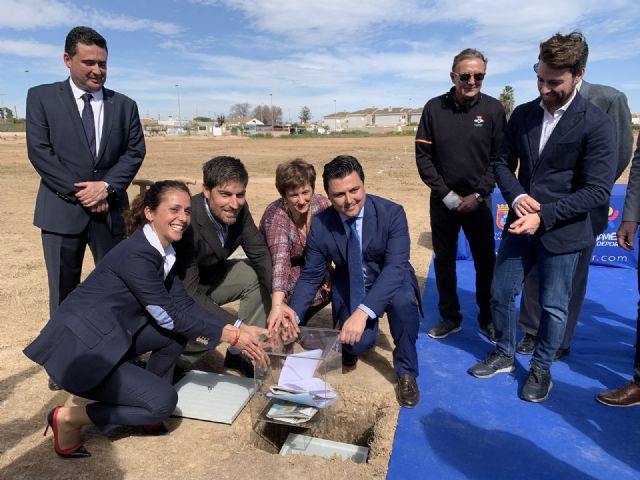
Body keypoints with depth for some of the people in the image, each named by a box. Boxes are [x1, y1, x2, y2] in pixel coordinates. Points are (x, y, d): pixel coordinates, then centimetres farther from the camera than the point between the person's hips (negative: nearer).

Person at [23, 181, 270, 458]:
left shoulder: (162, 251, 4)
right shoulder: (136, 254, -24)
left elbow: (183, 304, 2)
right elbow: (168, 315, -21)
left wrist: (236, 329, -7)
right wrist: (230, 336, -16)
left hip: (108, 337, 9)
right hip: (78, 349, -9)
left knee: (179, 329, 1)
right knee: (163, 401, -12)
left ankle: (147, 408, 13)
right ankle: (69, 418, 3)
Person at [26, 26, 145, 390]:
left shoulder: (124, 105, 9)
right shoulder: (42, 97, 3)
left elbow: (135, 151, 1)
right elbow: (39, 151, -5)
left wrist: (106, 187, -13)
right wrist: (79, 193, -12)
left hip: (111, 209, 2)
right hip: (62, 209, -1)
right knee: (64, 290, 8)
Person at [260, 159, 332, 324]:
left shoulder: (321, 204, -16)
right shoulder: (275, 216, -29)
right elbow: (280, 261, -42)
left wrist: (327, 273, -19)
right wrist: (277, 307, -54)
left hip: (306, 269, 5)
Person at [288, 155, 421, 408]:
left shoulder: (391, 213, -21)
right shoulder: (320, 225, -14)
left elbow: (396, 266, -30)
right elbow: (311, 276, -6)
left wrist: (363, 312, -43)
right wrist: (293, 316, -22)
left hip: (391, 282, -1)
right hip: (349, 290, 1)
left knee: (403, 300, -36)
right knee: (359, 341, -26)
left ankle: (406, 373, -9)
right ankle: (351, 346, 16)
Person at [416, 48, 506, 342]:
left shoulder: (493, 109, -3)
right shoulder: (434, 108, -2)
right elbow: (423, 156, -3)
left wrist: (478, 195, -10)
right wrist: (446, 194, -8)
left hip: (477, 201, -1)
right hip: (442, 200, 1)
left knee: (485, 262, 5)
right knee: (444, 260, 9)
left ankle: (488, 319, 23)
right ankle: (449, 317, 24)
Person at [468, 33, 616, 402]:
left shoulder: (597, 123, -12)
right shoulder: (522, 115, 3)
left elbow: (598, 191, -15)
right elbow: (503, 163, 10)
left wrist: (544, 216, -21)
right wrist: (517, 196, -10)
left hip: (563, 231, -4)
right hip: (521, 223, 5)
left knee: (554, 307, 9)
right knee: (501, 293, 12)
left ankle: (541, 368, 32)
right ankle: (505, 355, 35)